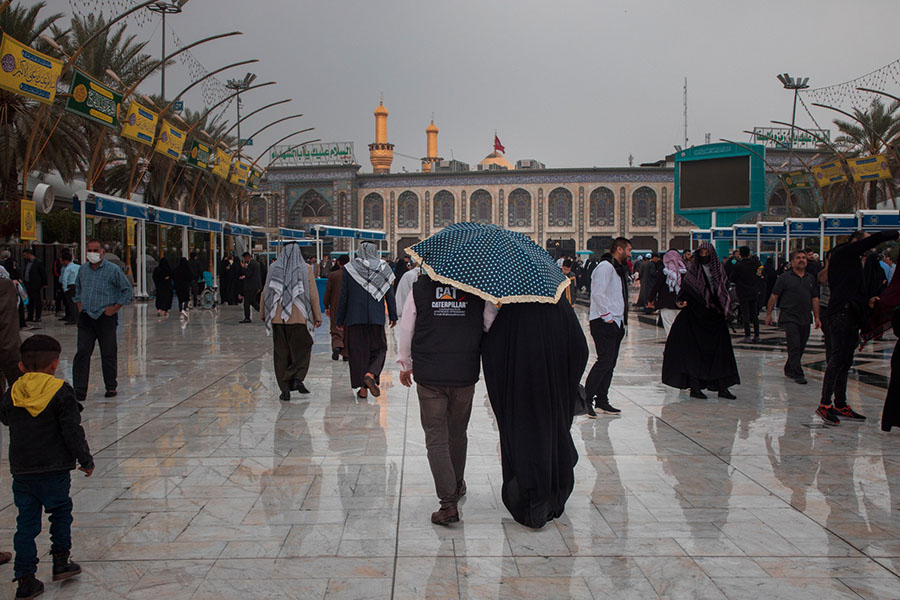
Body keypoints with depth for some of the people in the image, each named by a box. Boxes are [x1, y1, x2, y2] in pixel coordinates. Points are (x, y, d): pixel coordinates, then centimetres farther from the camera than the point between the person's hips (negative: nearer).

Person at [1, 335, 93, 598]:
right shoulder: (61, 392, -10)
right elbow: (73, 432, -10)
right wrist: (86, 460, 1)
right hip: (54, 470, -3)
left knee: (26, 522, 8)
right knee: (61, 511, 19)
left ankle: (25, 578, 8)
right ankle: (61, 561, 24)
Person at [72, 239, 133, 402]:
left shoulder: (113, 270, -5)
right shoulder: (82, 269, 10)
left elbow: (127, 289, 0)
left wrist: (115, 308, -6)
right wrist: (79, 304, 12)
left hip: (106, 318, -3)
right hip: (85, 317, 3)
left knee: (108, 354, 5)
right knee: (82, 353, -3)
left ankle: (111, 387, 20)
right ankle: (79, 391, -2)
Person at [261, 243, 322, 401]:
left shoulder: (273, 269, 4)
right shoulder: (306, 269, -1)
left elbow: (265, 293, 7)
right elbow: (313, 294, -3)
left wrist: (263, 314, 16)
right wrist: (317, 316, 2)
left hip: (278, 318, 2)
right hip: (299, 317, -2)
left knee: (281, 353, 7)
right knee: (302, 349, 13)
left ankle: (285, 389, 7)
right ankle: (298, 378, -4)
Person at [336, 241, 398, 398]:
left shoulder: (349, 268, -1)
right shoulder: (383, 268, 1)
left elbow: (343, 296, 0)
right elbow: (390, 295, 2)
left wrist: (340, 320, 6)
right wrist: (393, 316, 10)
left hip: (355, 317, 0)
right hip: (376, 317, 0)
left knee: (358, 351, 6)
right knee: (379, 348, 13)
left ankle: (363, 388, 5)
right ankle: (370, 374, -13)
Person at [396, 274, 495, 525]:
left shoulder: (419, 287, -1)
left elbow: (405, 328, 4)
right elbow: (492, 325, 3)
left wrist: (405, 364, 17)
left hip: (428, 375, -1)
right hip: (465, 374, 2)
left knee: (436, 437, 2)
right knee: (457, 434, 20)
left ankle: (449, 502, -8)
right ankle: (457, 486, 38)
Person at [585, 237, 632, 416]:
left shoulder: (620, 269, 19)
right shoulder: (605, 266, -11)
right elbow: (598, 294, -20)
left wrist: (621, 318, 13)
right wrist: (607, 317, -19)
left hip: (616, 323, 10)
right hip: (603, 322, -10)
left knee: (610, 362, 10)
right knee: (605, 360, -13)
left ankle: (602, 400, 16)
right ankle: (587, 399, -9)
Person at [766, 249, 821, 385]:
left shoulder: (811, 278, 11)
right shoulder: (785, 278, -2)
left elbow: (815, 299, 14)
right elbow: (774, 296, 0)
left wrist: (817, 317, 10)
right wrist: (768, 314, -3)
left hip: (805, 319, 5)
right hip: (789, 317, -5)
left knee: (801, 347, 11)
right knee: (794, 346, -10)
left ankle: (789, 369, 27)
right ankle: (798, 374, -7)